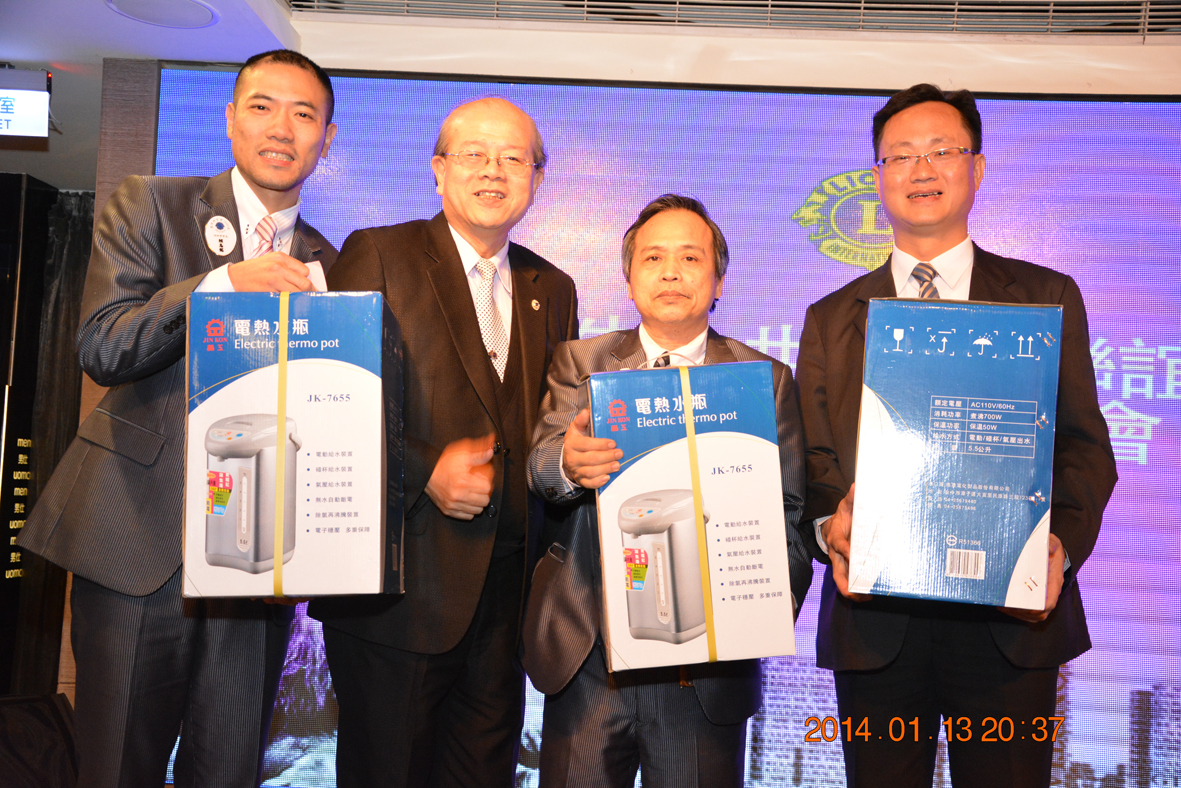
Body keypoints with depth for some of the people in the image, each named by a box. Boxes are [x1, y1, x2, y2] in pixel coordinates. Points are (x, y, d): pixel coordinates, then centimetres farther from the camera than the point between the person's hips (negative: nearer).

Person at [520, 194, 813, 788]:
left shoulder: (767, 378, 5)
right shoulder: (580, 363, 7)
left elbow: (790, 513, 3)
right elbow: (540, 466, -8)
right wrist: (568, 464, -32)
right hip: (588, 652, 1)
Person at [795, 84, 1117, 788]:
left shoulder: (1048, 298, 8)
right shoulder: (831, 319, 10)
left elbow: (1085, 446, 4)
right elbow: (812, 460, 6)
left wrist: (1060, 543, -14)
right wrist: (830, 527, -15)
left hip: (1012, 619, 0)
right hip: (874, 620, 1)